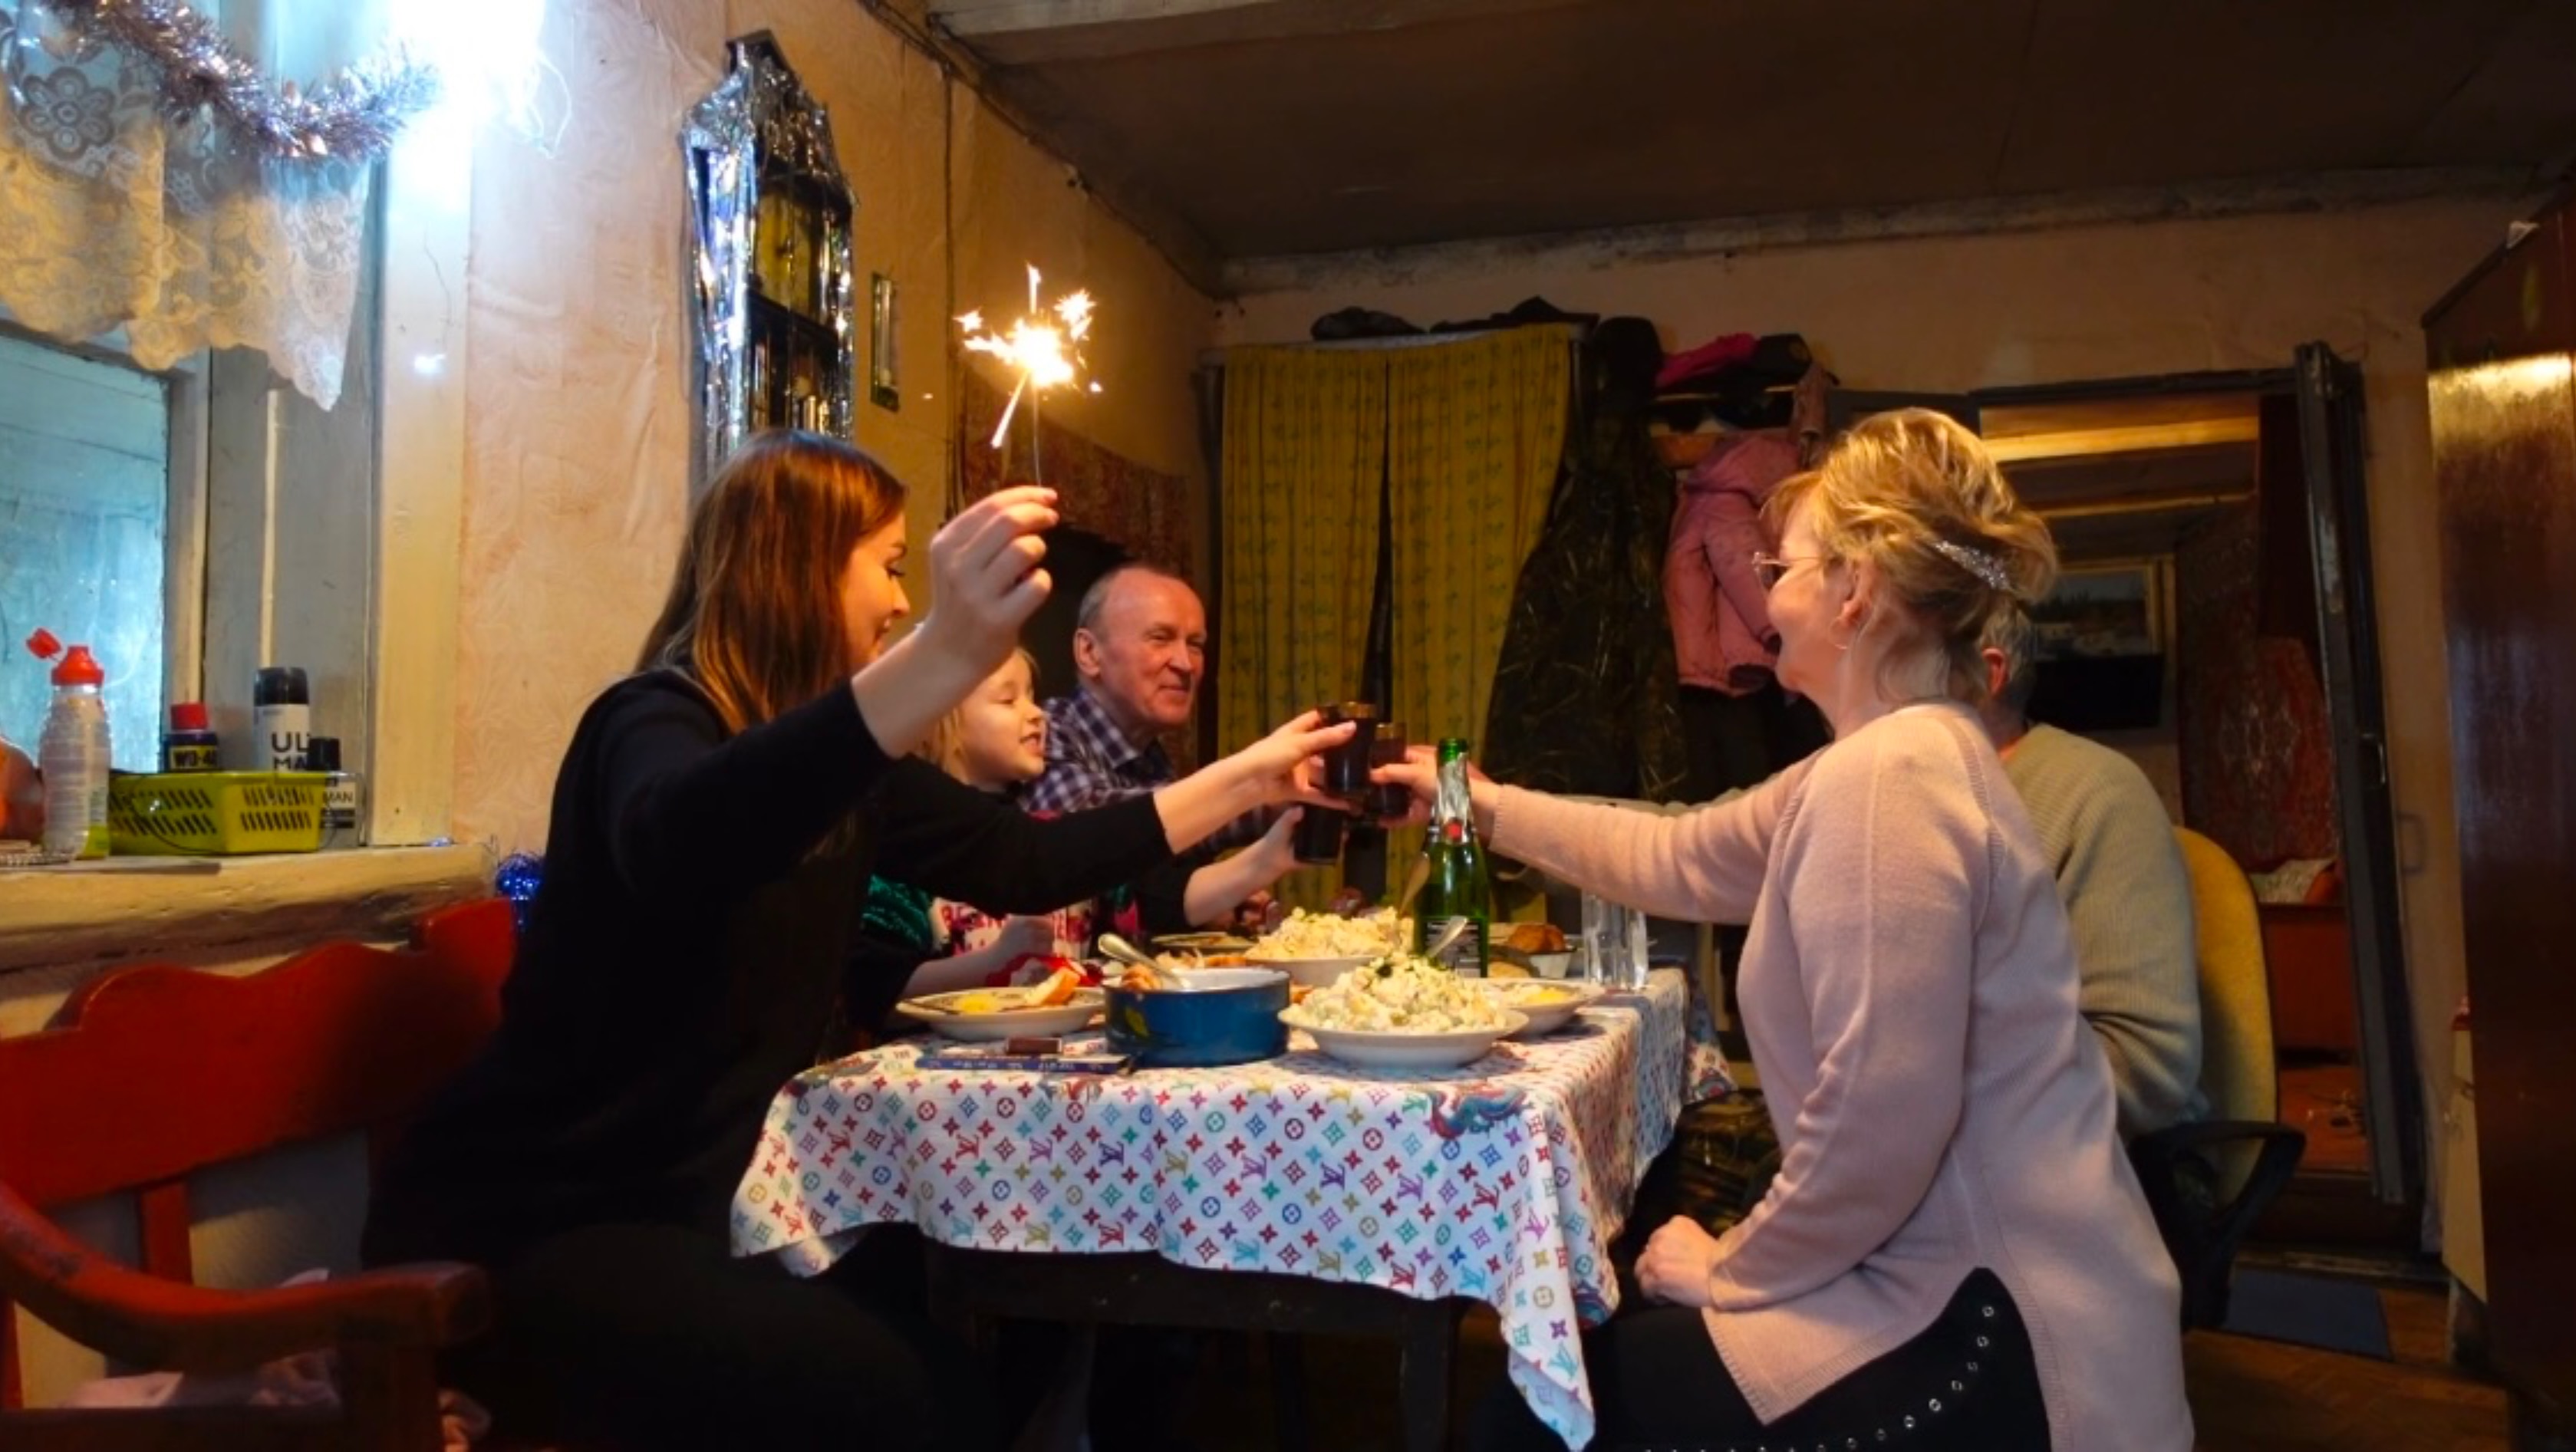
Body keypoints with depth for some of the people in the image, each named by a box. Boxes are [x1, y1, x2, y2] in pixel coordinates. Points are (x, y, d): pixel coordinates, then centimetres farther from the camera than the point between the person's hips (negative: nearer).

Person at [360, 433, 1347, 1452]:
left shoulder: (832, 759, 6)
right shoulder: (656, 721, -17)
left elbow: (1019, 861, 13)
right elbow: (673, 846, -42)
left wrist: (1243, 782, 13)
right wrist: (946, 656, -56)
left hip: (687, 1206, 8)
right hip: (520, 1227, -8)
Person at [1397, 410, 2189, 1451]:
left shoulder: (1889, 773, -23)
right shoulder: (1885, 763, 10)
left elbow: (1878, 1121, -29)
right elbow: (1675, 858, 23)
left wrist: (1731, 1266, -13)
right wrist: (1487, 805, 30)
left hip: (1993, 1339, -9)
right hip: (1953, 1288, 9)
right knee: (1576, 1346, 19)